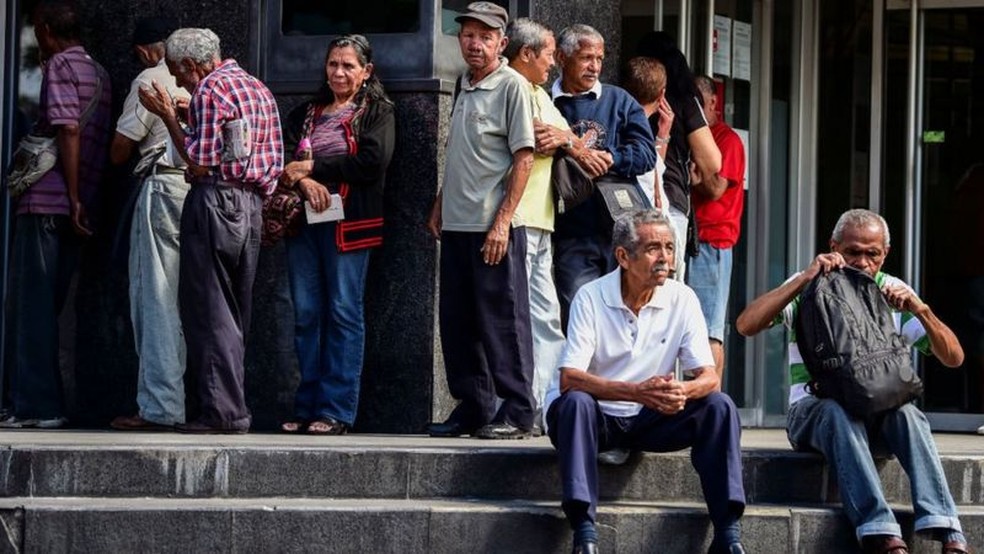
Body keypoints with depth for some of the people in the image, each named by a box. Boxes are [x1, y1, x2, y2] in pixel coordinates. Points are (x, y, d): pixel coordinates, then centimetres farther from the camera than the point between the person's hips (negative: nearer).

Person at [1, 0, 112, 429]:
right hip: (76, 208, 8)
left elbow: (68, 129, -17)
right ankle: (42, 402, 11)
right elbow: (104, 141, 16)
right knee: (48, 305, 11)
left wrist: (74, 197, -16)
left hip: (46, 201, -8)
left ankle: (35, 405, -8)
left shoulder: (59, 67, -6)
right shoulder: (98, 73, 18)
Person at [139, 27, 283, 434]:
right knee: (235, 314, 11)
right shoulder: (258, 88, 18)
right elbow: (273, 162, 18)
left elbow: (200, 164, -13)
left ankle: (221, 412, -9)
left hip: (215, 200, -9)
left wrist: (168, 116, -5)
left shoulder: (210, 89, -9)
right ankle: (232, 409, 11)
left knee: (208, 312, -5)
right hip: (251, 204, 9)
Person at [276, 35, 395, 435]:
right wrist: (303, 181, -15)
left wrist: (313, 168, -8)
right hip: (304, 221, 5)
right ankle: (307, 407, 7)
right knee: (305, 313, 3)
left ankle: (336, 412, -4)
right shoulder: (307, 113, 18)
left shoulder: (376, 113, 4)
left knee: (344, 312, -4)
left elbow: (372, 164, -11)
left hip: (348, 223, -5)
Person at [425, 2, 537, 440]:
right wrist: (440, 205, 17)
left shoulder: (512, 86, -7)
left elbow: (523, 157, -12)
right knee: (458, 322, 9)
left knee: (503, 321, -4)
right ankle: (473, 408, 17)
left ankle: (516, 413, 0)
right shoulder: (464, 87, 16)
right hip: (457, 224, 8)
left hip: (494, 227, -8)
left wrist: (502, 221, -17)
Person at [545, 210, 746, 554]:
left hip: (649, 421, 3)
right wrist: (637, 392, -38)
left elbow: (709, 378, -8)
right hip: (596, 418, -3)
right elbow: (568, 379, -24)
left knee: (719, 406, -18)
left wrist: (683, 392, -34)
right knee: (576, 401, -36)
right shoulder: (592, 298, -14)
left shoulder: (682, 300, -4)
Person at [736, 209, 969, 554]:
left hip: (876, 411, 2)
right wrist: (805, 278, -20)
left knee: (906, 413, -32)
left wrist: (921, 310, -15)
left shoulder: (893, 292, 9)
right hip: (813, 408, -2)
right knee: (839, 412, -37)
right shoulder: (809, 289, 3)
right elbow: (746, 325, -15)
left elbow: (953, 358, 3)